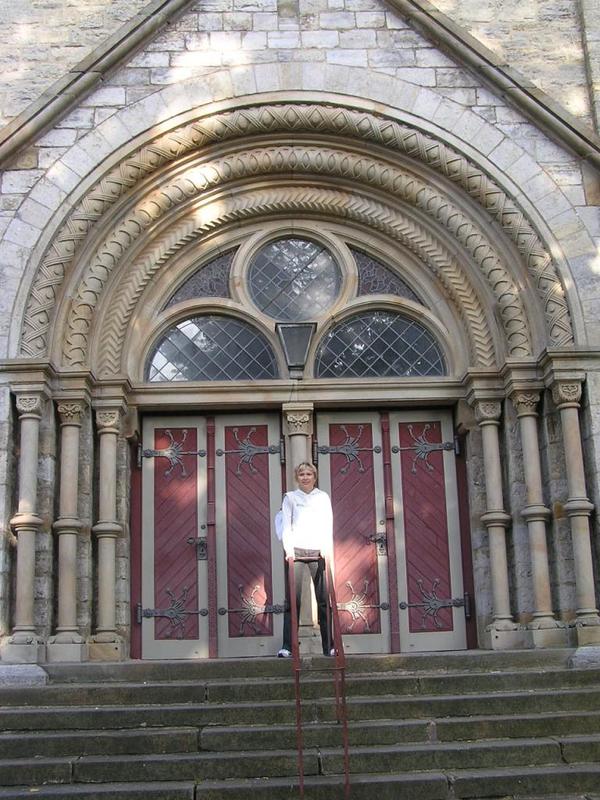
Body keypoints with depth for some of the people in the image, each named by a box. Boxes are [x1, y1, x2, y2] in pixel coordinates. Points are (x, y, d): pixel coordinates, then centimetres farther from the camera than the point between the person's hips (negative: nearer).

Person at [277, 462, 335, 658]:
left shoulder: (323, 497, 14)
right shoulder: (290, 497, 12)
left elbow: (328, 526, 7)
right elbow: (286, 526, 4)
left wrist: (328, 550, -7)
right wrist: (288, 549, -11)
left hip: (318, 552, 1)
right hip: (296, 551, -1)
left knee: (324, 600, -1)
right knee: (292, 600, -7)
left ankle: (328, 646, 3)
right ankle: (287, 646, -7)